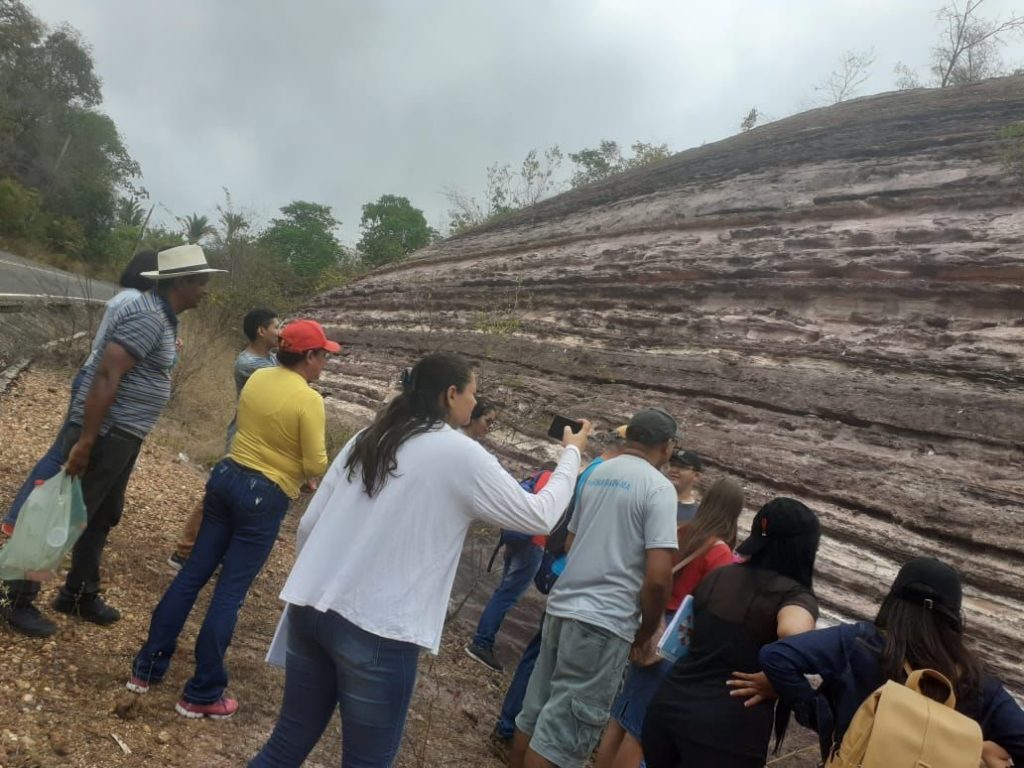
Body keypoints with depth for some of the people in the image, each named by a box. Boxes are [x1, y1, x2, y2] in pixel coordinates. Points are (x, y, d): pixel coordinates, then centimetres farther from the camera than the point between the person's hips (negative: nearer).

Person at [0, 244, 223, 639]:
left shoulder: (162, 316, 12)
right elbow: (106, 375, -25)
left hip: (124, 435, 10)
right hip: (104, 433, -10)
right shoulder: (147, 317, -20)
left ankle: (79, 595, 31)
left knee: (103, 517, 18)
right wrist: (85, 441, -26)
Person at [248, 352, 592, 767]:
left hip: (311, 607, 7)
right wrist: (571, 454, 14)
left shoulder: (367, 438, 9)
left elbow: (308, 524, 10)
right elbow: (539, 516, 0)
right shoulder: (461, 454, -8)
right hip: (377, 630, -6)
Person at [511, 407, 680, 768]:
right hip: (605, 620, -7)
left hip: (561, 605, 7)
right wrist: (647, 630, -2)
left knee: (535, 714, 17)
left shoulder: (595, 474, 11)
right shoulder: (658, 487, -10)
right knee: (561, 736, -1)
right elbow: (658, 577, -17)